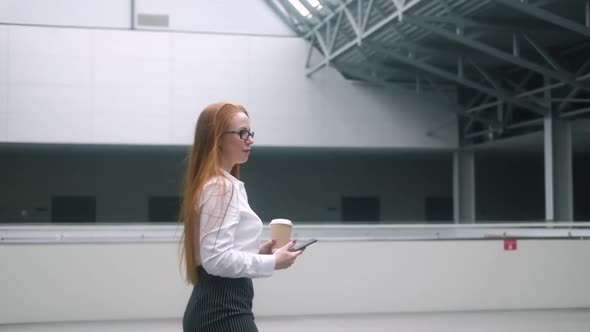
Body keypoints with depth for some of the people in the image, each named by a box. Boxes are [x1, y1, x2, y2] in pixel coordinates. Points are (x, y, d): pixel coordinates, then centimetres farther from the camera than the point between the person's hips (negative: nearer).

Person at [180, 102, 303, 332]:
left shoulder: (213, 185, 18)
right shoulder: (222, 187, -14)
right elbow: (216, 259, -22)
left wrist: (258, 252, 12)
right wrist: (272, 262, -13)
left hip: (210, 306, 11)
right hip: (225, 309, -11)